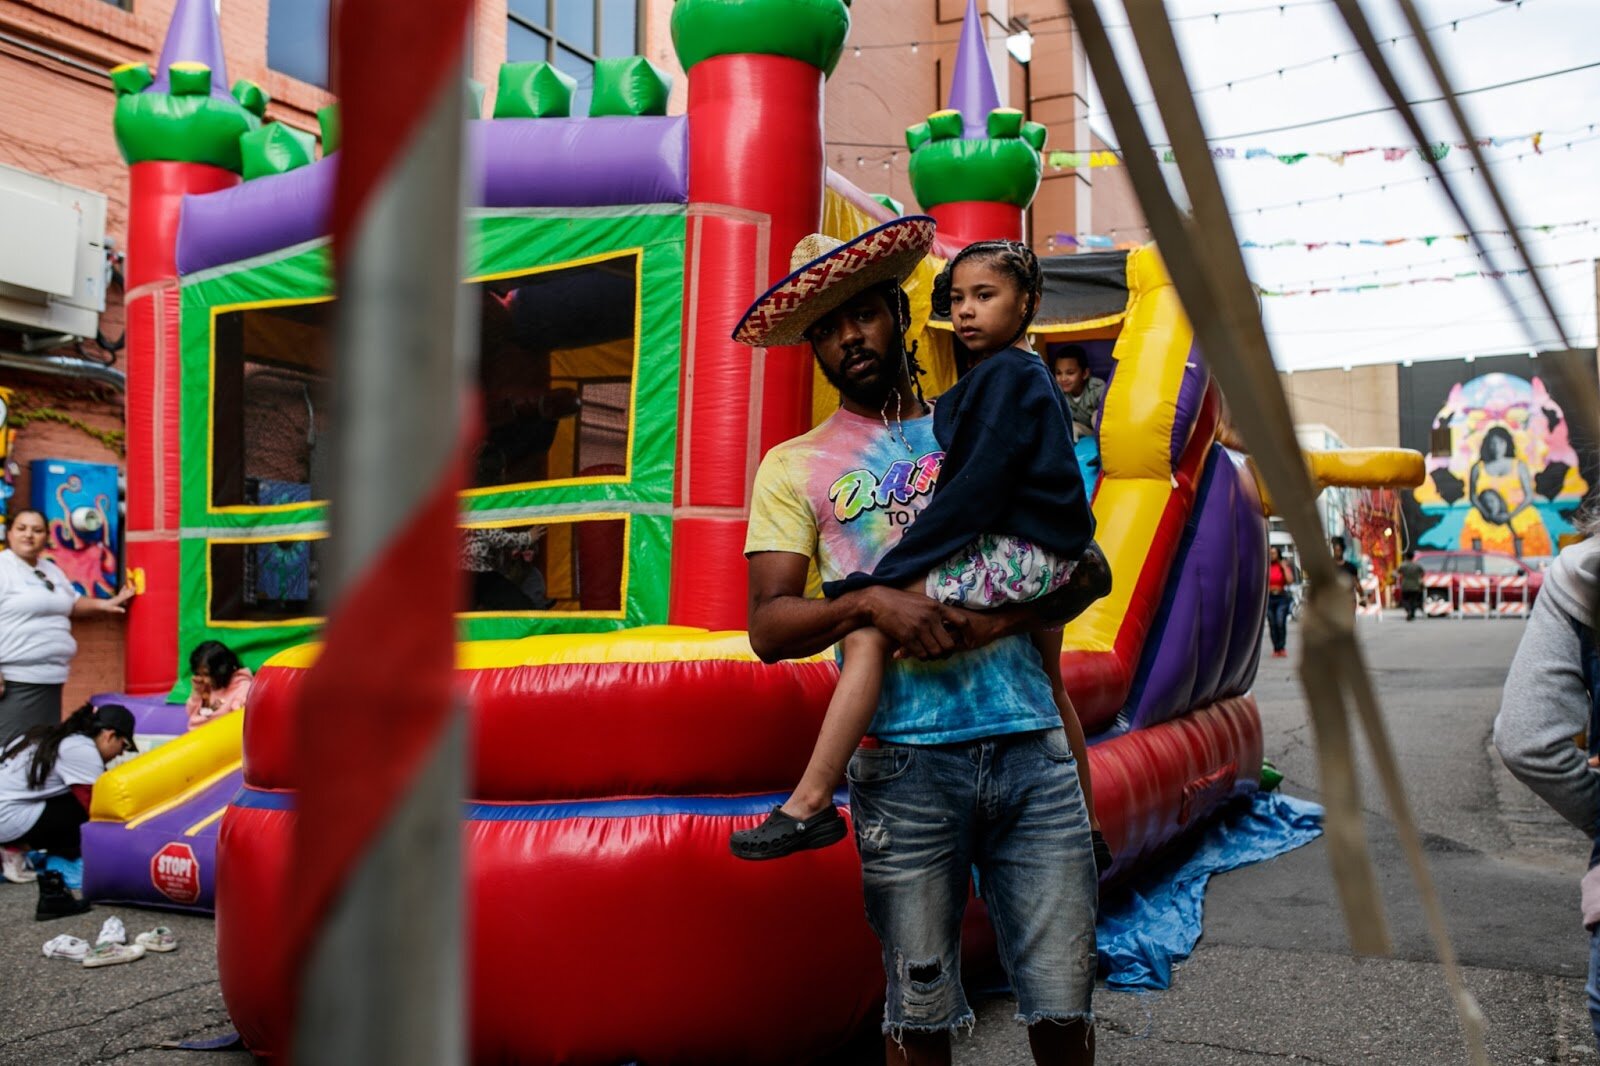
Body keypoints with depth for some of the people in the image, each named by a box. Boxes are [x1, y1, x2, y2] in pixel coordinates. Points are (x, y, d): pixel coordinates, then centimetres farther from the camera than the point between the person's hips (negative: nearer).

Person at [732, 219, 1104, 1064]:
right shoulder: (795, 466, 8)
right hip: (906, 763, -2)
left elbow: (1084, 565, 16)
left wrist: (1010, 612, -4)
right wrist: (868, 601, -19)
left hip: (1033, 746, 2)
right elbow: (769, 626, -1)